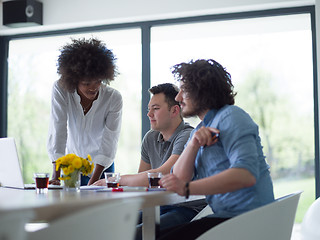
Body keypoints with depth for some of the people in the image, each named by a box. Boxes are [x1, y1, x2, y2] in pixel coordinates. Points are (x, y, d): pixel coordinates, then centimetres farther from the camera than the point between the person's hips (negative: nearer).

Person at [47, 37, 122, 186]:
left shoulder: (114, 98, -18)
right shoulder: (60, 90, -17)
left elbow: (109, 142, -19)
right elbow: (57, 131, -22)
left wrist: (93, 182, -27)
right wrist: (56, 176, -29)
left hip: (102, 167, 0)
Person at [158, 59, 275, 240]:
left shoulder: (231, 116, -8)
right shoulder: (200, 130, 18)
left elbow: (246, 174, -24)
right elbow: (179, 178, 6)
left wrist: (187, 188, -28)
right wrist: (193, 145, -11)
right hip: (224, 216, 8)